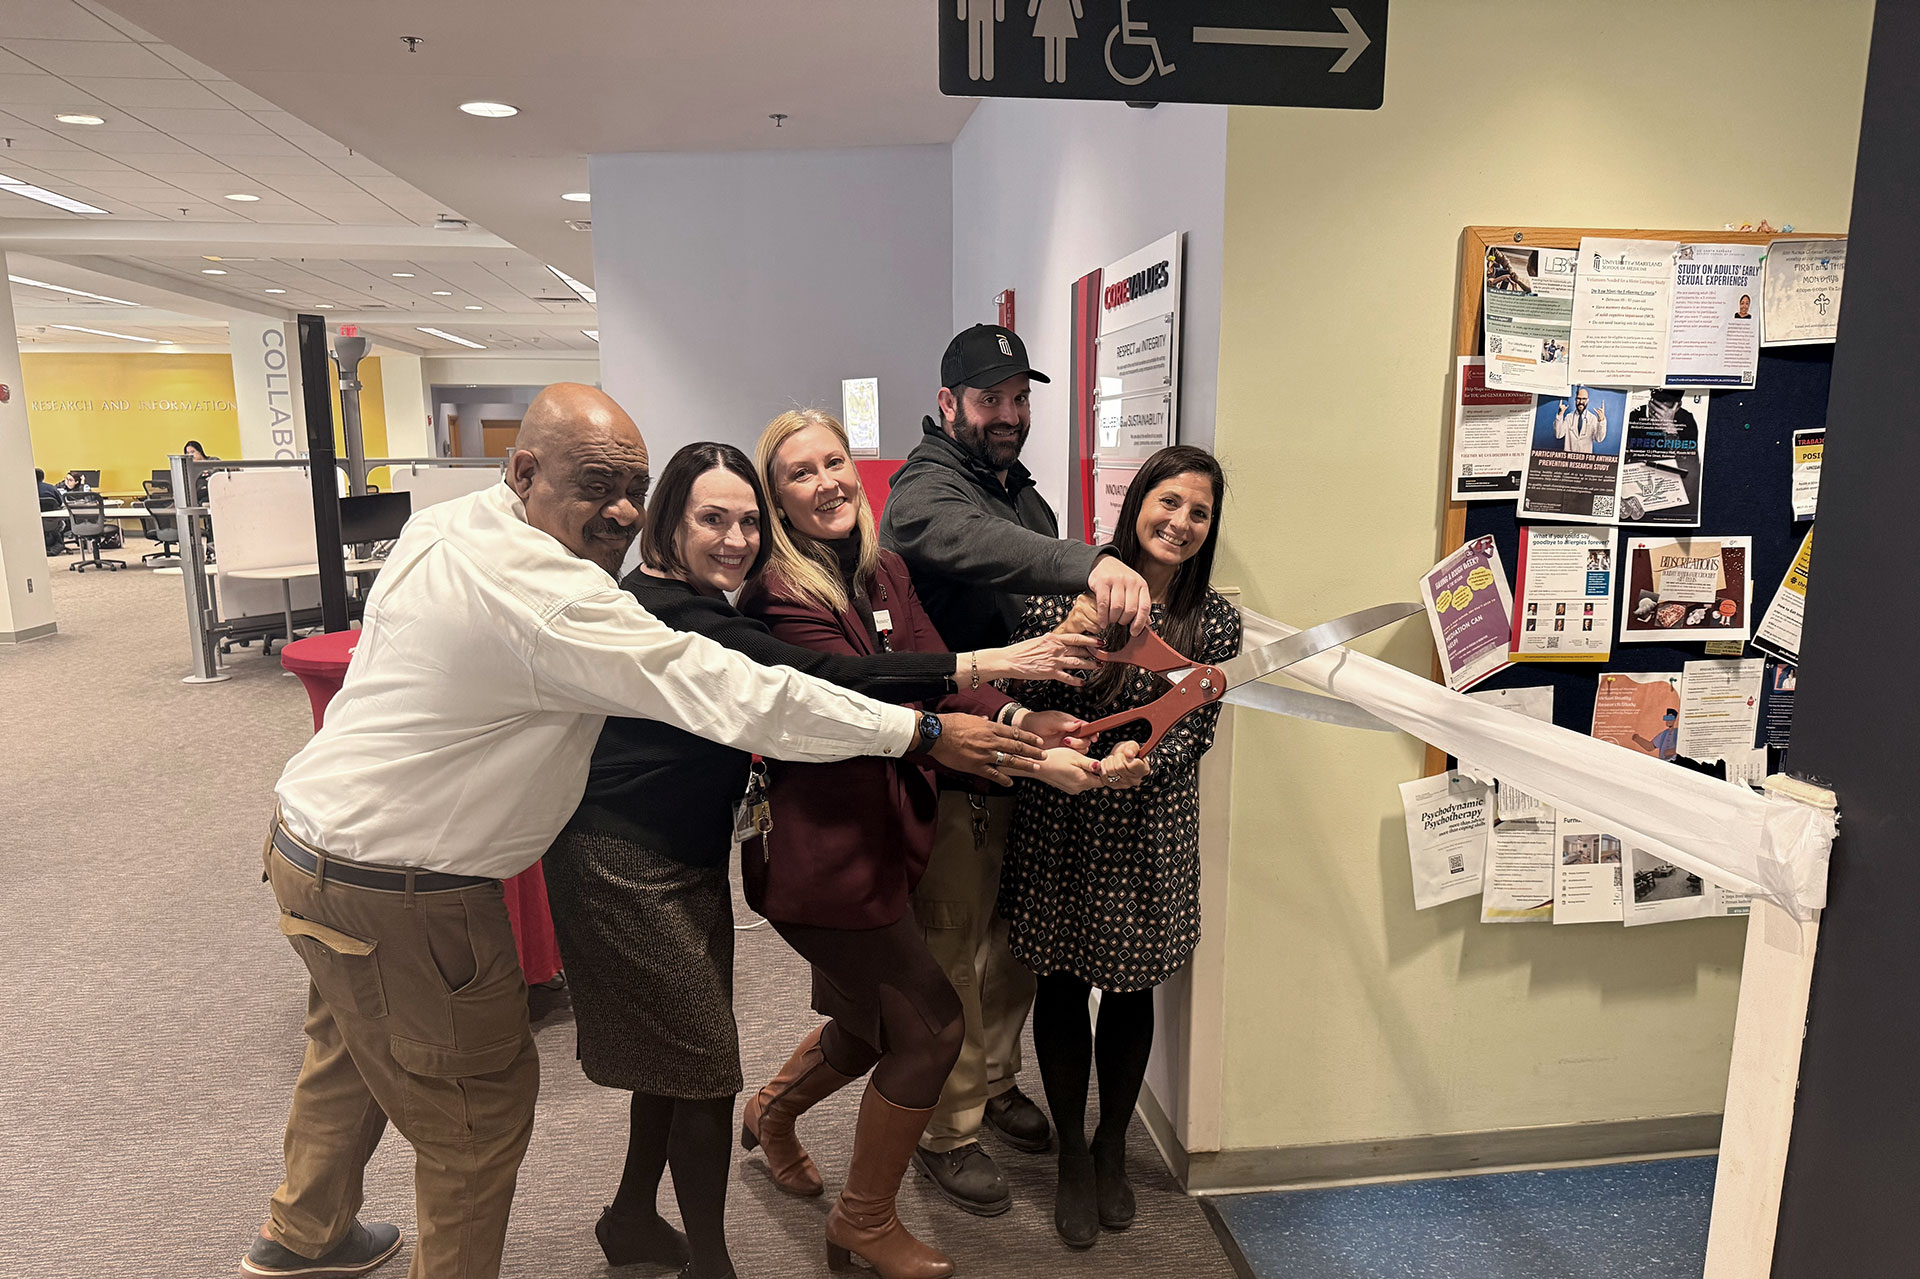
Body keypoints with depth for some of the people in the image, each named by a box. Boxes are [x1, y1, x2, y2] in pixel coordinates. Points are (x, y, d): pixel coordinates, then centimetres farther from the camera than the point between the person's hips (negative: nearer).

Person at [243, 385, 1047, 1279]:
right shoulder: (542, 592, -30)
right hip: (395, 894, -11)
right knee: (480, 1103, 7)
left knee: (352, 1053, 31)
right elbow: (731, 697, -32)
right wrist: (926, 733, -27)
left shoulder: (444, 525, 1)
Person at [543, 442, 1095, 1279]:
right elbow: (811, 679, -33)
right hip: (627, 868, -10)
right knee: (705, 1064, -1)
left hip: (687, 861, 10)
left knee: (675, 1055, 20)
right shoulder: (666, 611, -23)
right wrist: (985, 666, -36)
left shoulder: (706, 609, 10)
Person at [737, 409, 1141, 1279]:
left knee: (874, 1023, 22)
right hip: (824, 853, -8)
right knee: (931, 1027, -1)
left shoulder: (885, 574, 7)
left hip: (879, 837, 8)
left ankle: (771, 1112, 52)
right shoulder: (779, 599, -19)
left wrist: (1015, 719, -21)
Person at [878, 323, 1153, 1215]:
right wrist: (1089, 563, -54)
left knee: (1015, 935, 20)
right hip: (951, 766, -8)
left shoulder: (1025, 495, 16)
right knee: (951, 954, 4)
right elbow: (962, 539, -39)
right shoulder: (925, 486, -13)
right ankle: (947, 1133, 22)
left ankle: (994, 1082, 41)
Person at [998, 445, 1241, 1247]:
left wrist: (1135, 759, -22)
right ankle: (1072, 1156, 32)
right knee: (1061, 986, 10)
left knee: (1132, 990, 13)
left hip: (1149, 831, 1)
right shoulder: (1068, 586, -6)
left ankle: (1113, 1147, 39)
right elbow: (1016, 696, -6)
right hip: (1058, 823, -1)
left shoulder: (1215, 621, -1)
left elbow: (1196, 732, -3)